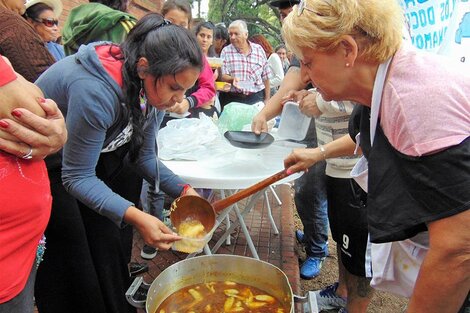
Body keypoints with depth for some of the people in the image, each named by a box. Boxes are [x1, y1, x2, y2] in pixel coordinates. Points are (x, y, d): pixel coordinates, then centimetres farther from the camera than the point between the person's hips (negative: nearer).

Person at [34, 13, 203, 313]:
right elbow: (77, 177, -29)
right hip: (41, 165, -6)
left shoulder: (152, 87, -14)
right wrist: (135, 216, -40)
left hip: (93, 151, 7)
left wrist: (183, 190, -16)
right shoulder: (95, 91, -38)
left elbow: (144, 156, -3)